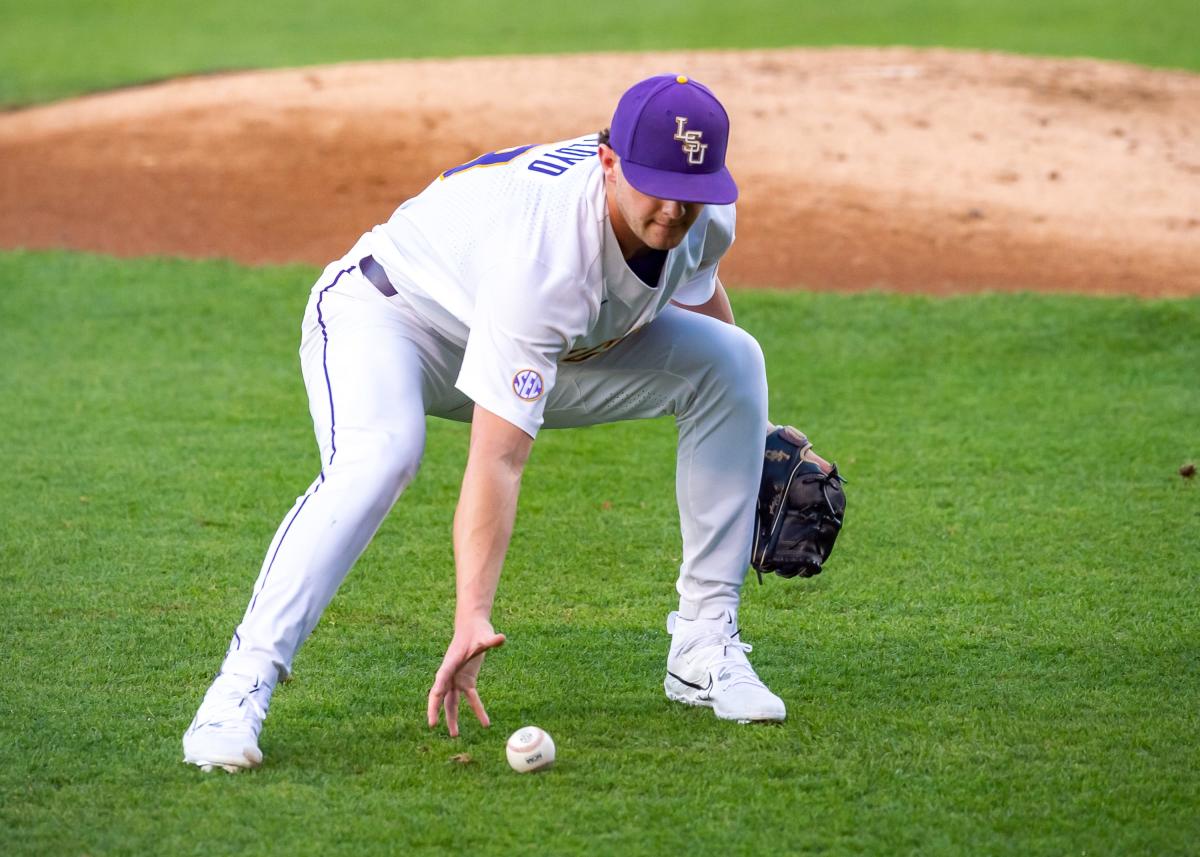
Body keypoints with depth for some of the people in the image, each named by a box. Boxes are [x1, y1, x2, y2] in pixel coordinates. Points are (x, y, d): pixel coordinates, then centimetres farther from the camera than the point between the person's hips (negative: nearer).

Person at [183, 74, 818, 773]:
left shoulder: (704, 215, -20)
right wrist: (472, 621, -52)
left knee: (731, 361, -6)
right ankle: (242, 687, -38)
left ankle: (705, 648, 0)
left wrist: (752, 430, 18)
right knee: (379, 455, -39)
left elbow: (696, 280, 10)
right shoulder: (540, 250, -42)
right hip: (387, 314, -7)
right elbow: (497, 460, -45)